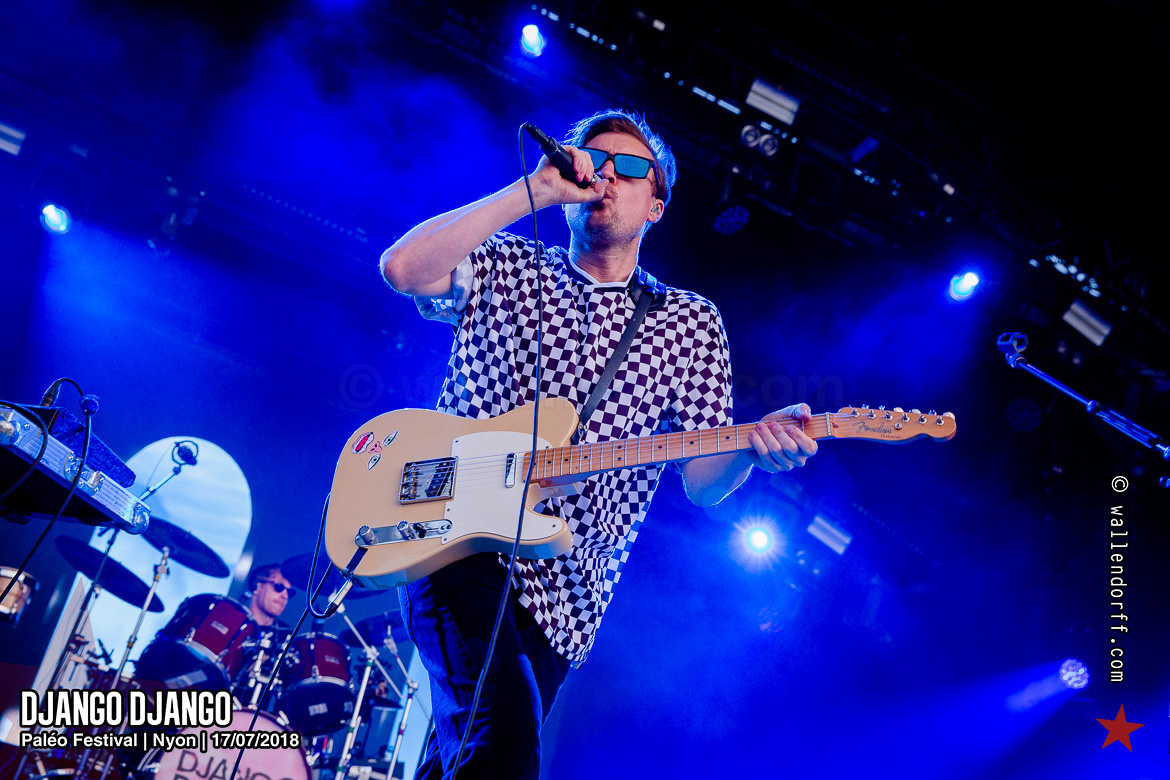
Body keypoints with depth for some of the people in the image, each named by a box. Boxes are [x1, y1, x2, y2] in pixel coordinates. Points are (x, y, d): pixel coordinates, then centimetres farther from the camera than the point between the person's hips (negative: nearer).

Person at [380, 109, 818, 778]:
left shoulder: (692, 324, 10)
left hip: (568, 592, 3)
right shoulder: (506, 268, 9)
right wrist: (533, 190, -11)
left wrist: (755, 448, -21)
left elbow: (703, 483, 3)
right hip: (457, 538, -2)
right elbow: (404, 268, -12)